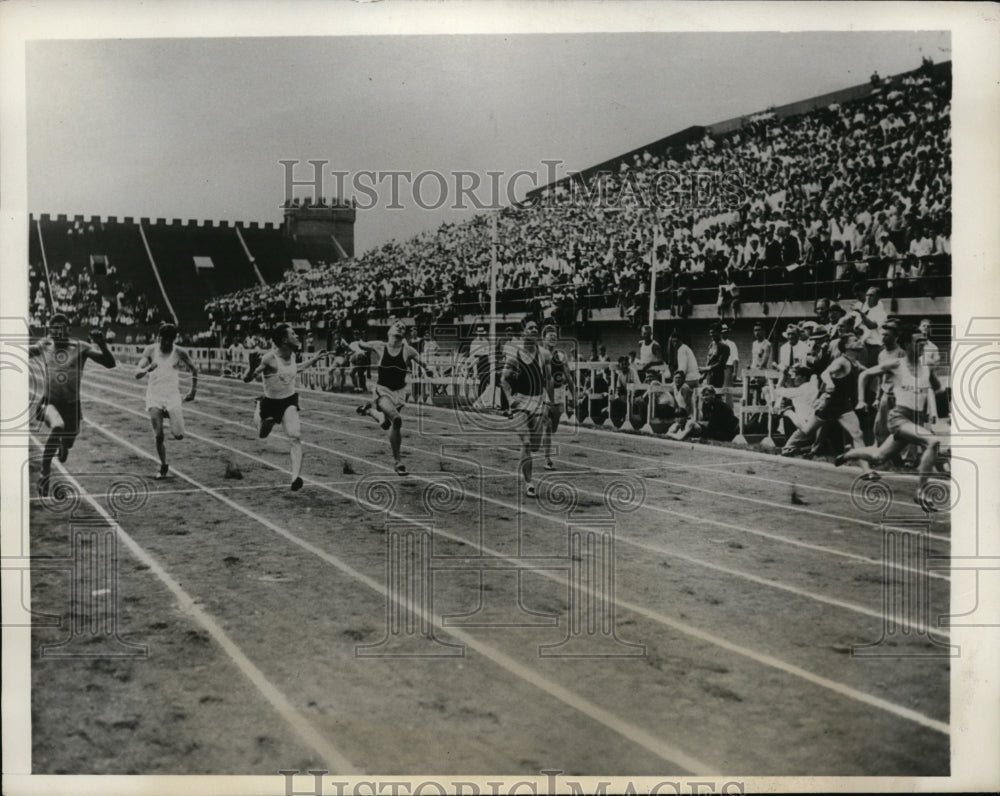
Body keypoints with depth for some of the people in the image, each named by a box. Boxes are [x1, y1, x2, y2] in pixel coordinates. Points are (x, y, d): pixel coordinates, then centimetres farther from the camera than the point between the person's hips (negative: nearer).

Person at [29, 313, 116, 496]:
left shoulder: (80, 348, -7)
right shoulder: (44, 346, -1)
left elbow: (110, 363, -14)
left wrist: (102, 344, -30)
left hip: (72, 404, 2)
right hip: (50, 402, -1)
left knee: (67, 444, 15)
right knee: (57, 426, -34)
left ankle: (63, 448, 58)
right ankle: (45, 473, -20)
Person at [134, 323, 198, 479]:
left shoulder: (179, 352, -3)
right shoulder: (151, 350, -4)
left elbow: (194, 370, 13)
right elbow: (137, 374, -10)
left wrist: (193, 390, 11)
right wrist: (147, 369, -31)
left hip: (173, 396, 0)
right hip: (154, 396, 0)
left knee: (179, 435, -7)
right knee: (158, 435, -9)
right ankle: (163, 466, 12)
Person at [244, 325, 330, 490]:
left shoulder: (292, 354, -5)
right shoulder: (269, 358, -25)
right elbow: (247, 379, -26)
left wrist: (314, 359, 17)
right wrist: (252, 367, -47)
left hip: (289, 402, 3)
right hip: (270, 403, -3)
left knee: (295, 437, -20)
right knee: (262, 435, 23)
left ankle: (295, 478, -27)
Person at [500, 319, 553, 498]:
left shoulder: (544, 354, 6)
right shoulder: (514, 354, -3)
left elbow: (549, 379, 13)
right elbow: (504, 379, 0)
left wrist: (549, 401, 6)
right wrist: (510, 397, -12)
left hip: (539, 400, 4)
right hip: (521, 399, -3)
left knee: (536, 444, 6)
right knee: (526, 443, -11)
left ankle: (522, 463, 37)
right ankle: (528, 482, -7)